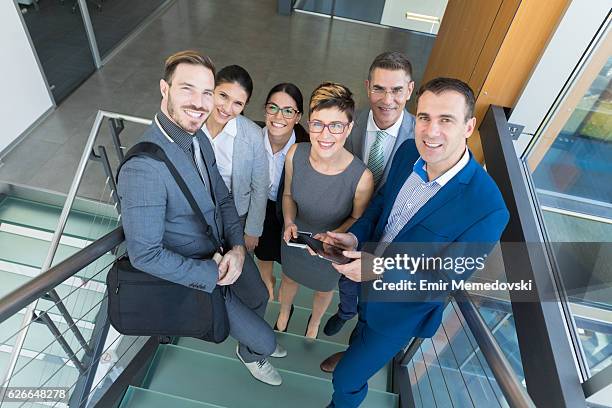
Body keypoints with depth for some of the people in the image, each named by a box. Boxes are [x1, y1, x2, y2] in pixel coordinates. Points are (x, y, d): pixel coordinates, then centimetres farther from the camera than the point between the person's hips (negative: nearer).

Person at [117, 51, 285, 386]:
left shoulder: (198, 138, -9)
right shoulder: (142, 167, -35)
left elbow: (222, 197, 2)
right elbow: (144, 255, -29)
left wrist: (238, 247, -12)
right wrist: (211, 273, -21)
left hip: (225, 253, 7)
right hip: (193, 277, -7)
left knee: (259, 298, 30)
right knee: (265, 339, 9)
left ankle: (253, 344, 63)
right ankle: (253, 353, 48)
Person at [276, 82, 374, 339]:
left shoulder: (361, 178, -35)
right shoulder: (295, 154, -26)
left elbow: (358, 218, -14)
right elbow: (288, 194, -6)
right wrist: (289, 222, -23)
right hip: (295, 240, 2)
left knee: (324, 289, 31)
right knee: (289, 278, 32)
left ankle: (315, 321, 68)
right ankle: (284, 311, 69)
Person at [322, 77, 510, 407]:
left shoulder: (487, 210, -34)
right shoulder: (409, 152, -16)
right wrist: (355, 237, -18)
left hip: (403, 307, -5)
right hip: (369, 281, 6)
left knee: (347, 379, 12)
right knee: (362, 326, 38)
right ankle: (355, 352, 74)